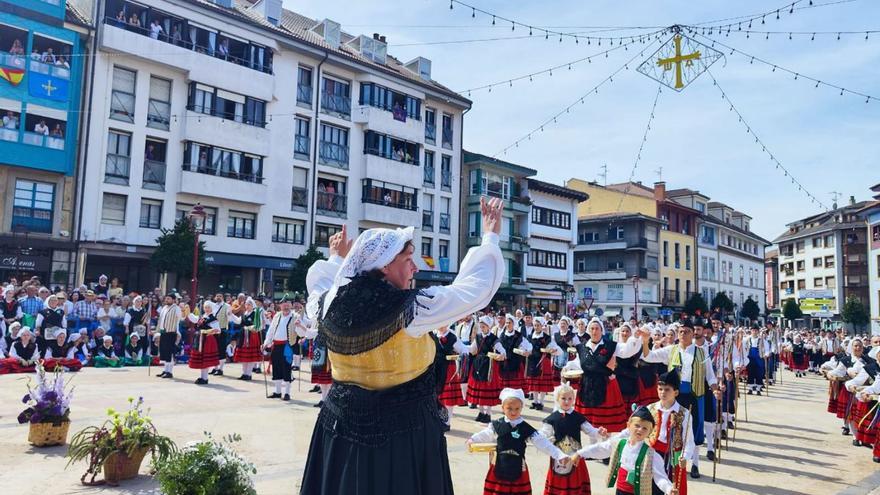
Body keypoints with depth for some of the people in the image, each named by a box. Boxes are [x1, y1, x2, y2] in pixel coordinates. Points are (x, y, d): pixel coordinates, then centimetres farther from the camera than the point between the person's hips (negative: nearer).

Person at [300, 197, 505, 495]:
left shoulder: (331, 304, -6)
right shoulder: (407, 308, -21)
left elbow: (319, 286, 20)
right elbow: (475, 288, -12)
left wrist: (337, 259, 35)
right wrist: (490, 237, 0)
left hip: (342, 423, 5)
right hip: (404, 428, -5)